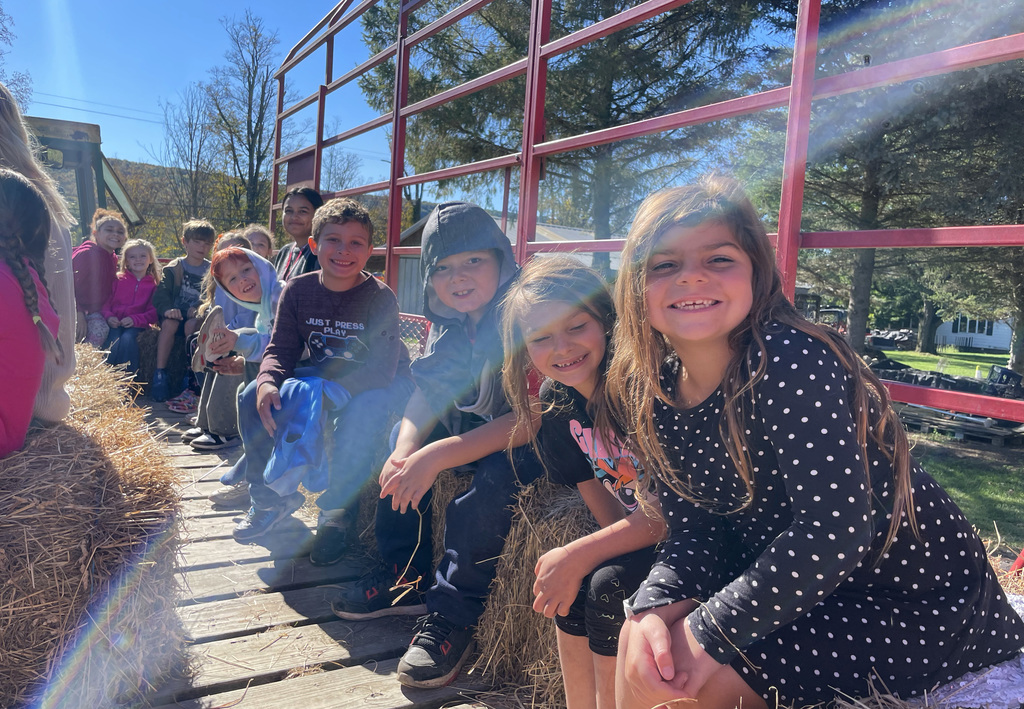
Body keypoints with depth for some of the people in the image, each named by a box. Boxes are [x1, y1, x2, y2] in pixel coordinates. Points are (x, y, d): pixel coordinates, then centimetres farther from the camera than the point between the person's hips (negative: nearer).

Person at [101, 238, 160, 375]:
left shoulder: (153, 286, 11)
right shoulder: (118, 280, 14)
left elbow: (153, 313, 1)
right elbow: (105, 302, 11)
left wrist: (135, 319, -16)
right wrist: (109, 316, -11)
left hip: (136, 325, -1)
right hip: (115, 324, 1)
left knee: (128, 338, -34)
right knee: (113, 340, -31)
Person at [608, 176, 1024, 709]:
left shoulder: (790, 361, -27)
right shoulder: (650, 393, -4)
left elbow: (836, 530, -32)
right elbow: (694, 526, -1)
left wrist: (709, 632, -24)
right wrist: (656, 608, -20)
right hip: (788, 580, 7)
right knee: (643, 651, 1)